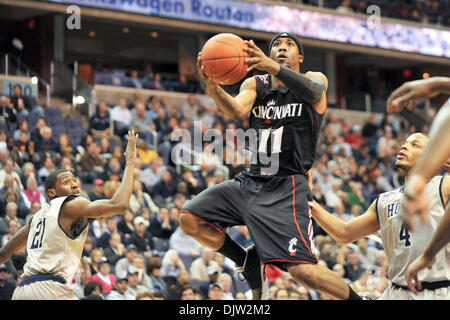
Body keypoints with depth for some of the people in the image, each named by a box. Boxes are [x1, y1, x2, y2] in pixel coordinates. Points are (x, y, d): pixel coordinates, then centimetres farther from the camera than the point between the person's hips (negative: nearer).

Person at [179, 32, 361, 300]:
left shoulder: (315, 78, 3)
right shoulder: (256, 84, 12)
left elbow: (312, 91, -23)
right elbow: (236, 110, -9)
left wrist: (273, 67, -42)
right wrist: (212, 86, -32)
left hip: (287, 187, -5)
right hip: (251, 182, 5)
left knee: (302, 269, -21)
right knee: (190, 219, -10)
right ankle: (250, 262, 11)